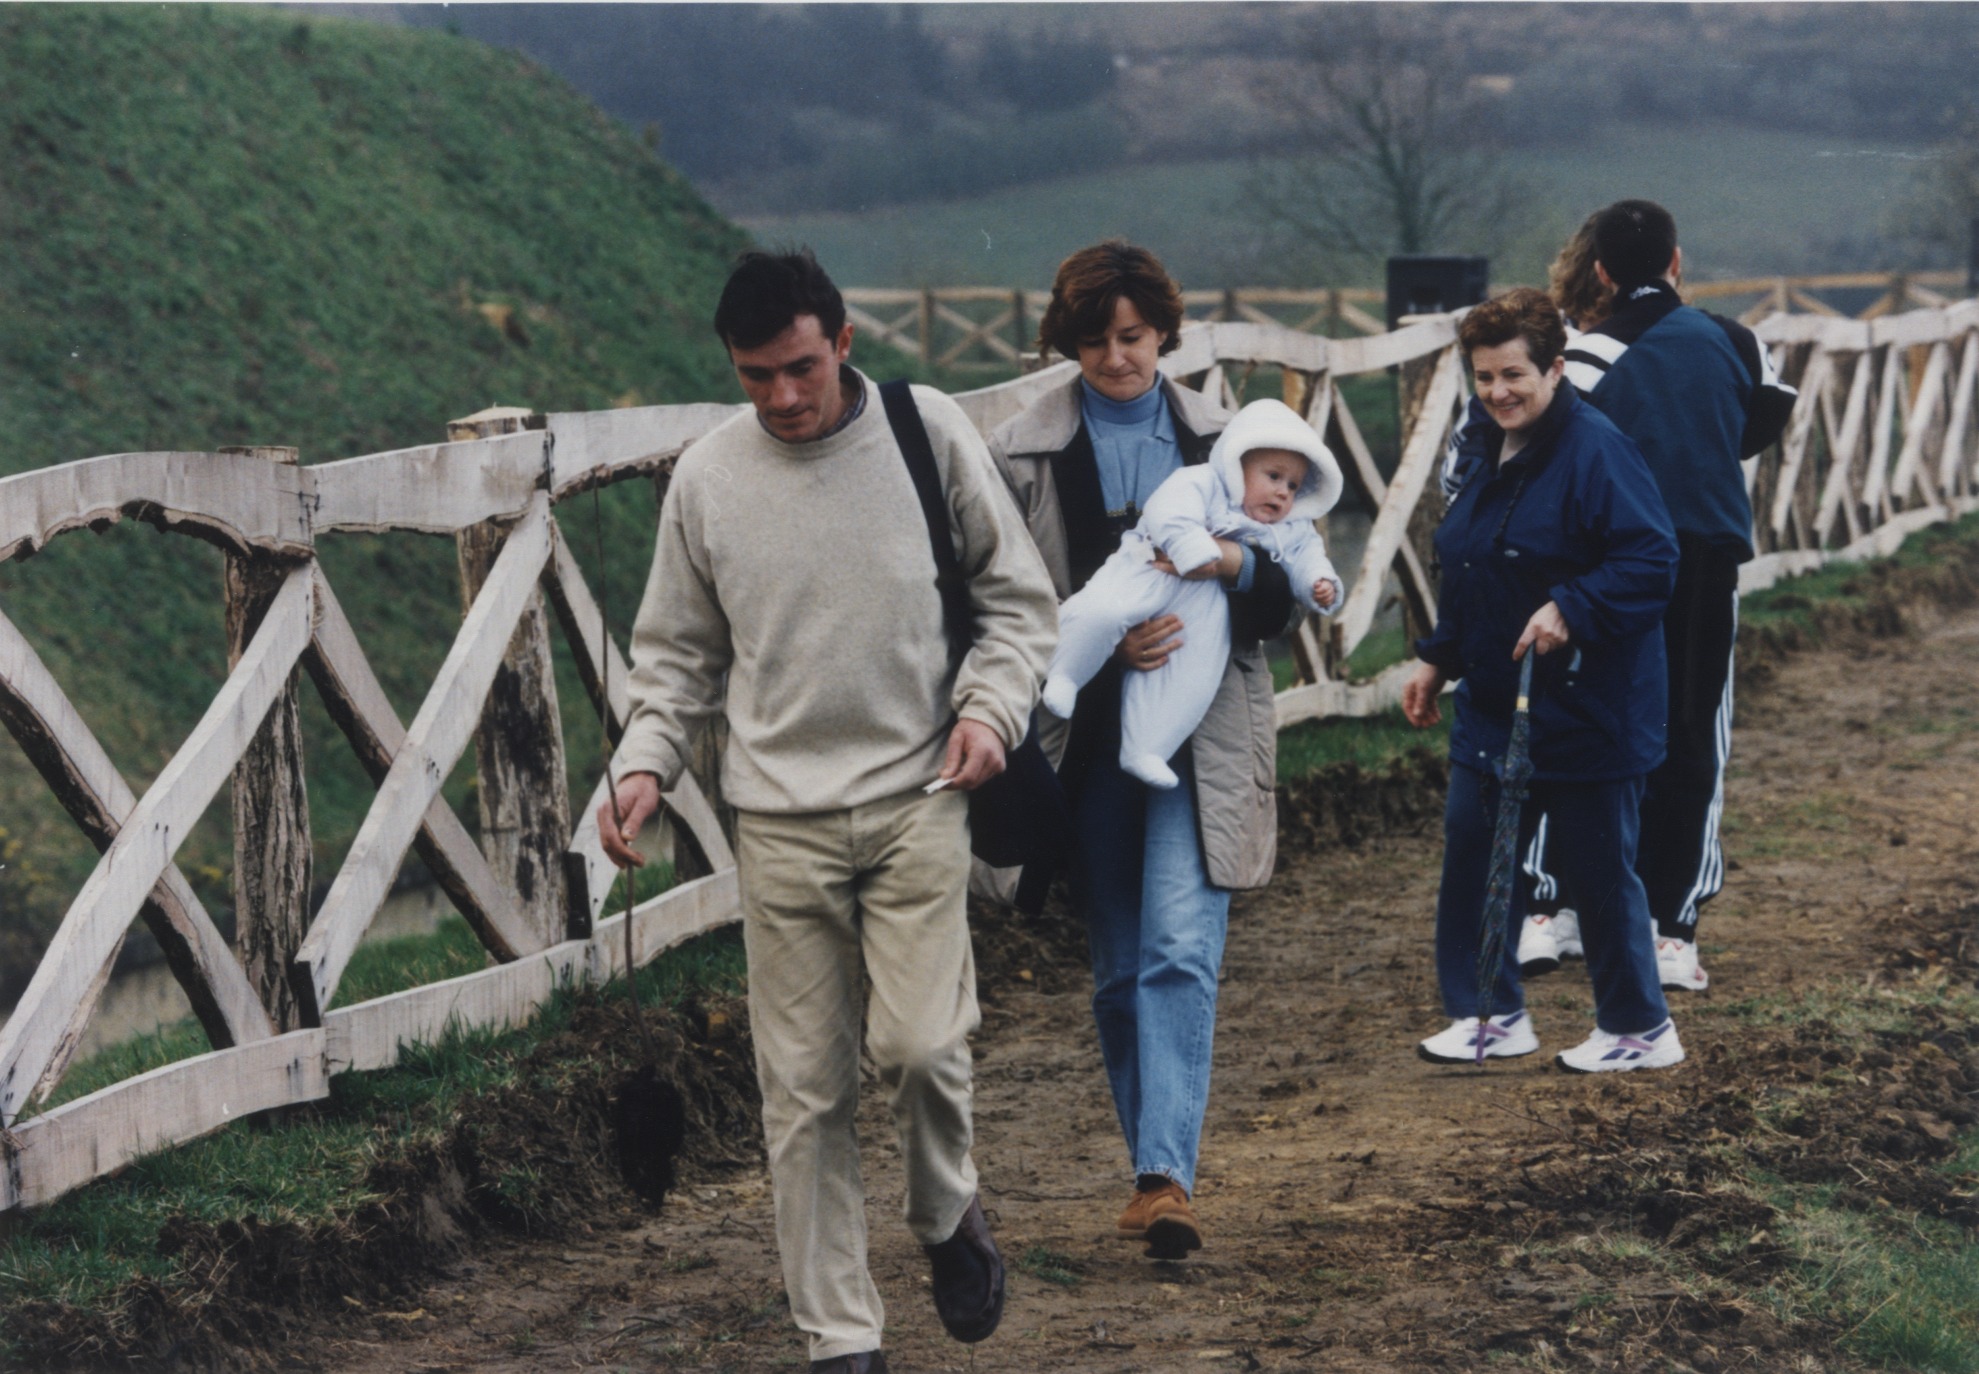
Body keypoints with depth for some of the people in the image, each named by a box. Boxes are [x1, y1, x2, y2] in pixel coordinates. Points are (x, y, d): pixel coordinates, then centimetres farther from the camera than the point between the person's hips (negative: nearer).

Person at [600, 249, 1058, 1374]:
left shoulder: (930, 433, -1)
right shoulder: (707, 478, 2)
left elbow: (1019, 597, 7)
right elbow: (679, 652, 12)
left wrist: (990, 705, -9)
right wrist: (646, 765, -3)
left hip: (918, 796, -1)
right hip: (781, 817, 1)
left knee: (920, 1041, -15)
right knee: (805, 1089, 1)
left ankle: (949, 1214, 17)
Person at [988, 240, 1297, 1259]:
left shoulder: (1218, 438, 9)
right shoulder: (1022, 453, 3)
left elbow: (1281, 603, 11)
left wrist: (1236, 563, -12)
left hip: (1201, 733, -1)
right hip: (1088, 734, 1)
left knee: (1181, 947, -15)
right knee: (1118, 967, 8)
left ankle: (1167, 1174, -20)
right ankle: (1153, 1167, 20)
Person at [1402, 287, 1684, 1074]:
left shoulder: (1596, 451, -17)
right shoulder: (1490, 455, 11)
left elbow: (1651, 562, -24)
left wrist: (1570, 609, -32)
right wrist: (1437, 660, 20)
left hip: (1586, 712, -8)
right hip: (1495, 707, 9)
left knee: (1599, 872, 2)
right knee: (1472, 858, 9)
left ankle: (1638, 1030, 17)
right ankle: (1492, 1016, 22)